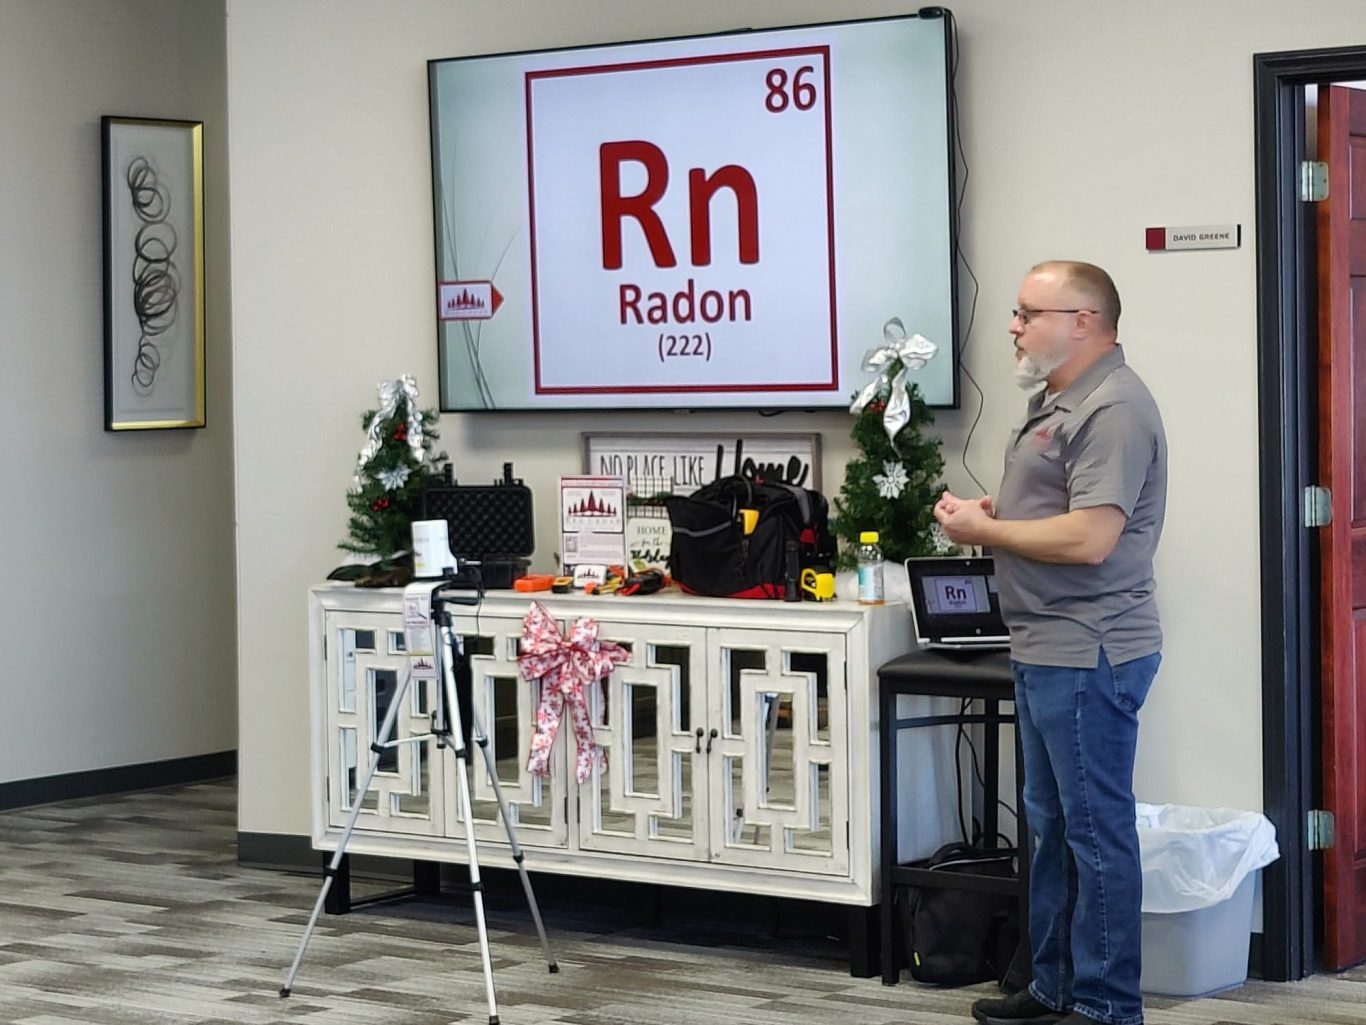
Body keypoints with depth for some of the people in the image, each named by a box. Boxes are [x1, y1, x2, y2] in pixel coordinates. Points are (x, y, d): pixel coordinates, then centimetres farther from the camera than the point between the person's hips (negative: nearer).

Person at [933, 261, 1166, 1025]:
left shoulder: (1112, 409, -18)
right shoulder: (1060, 400, 16)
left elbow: (1089, 537, -25)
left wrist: (985, 531, -14)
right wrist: (994, 511, 6)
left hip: (1087, 654, -11)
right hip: (1049, 651, 11)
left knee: (1096, 828, -4)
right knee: (1053, 825, 16)